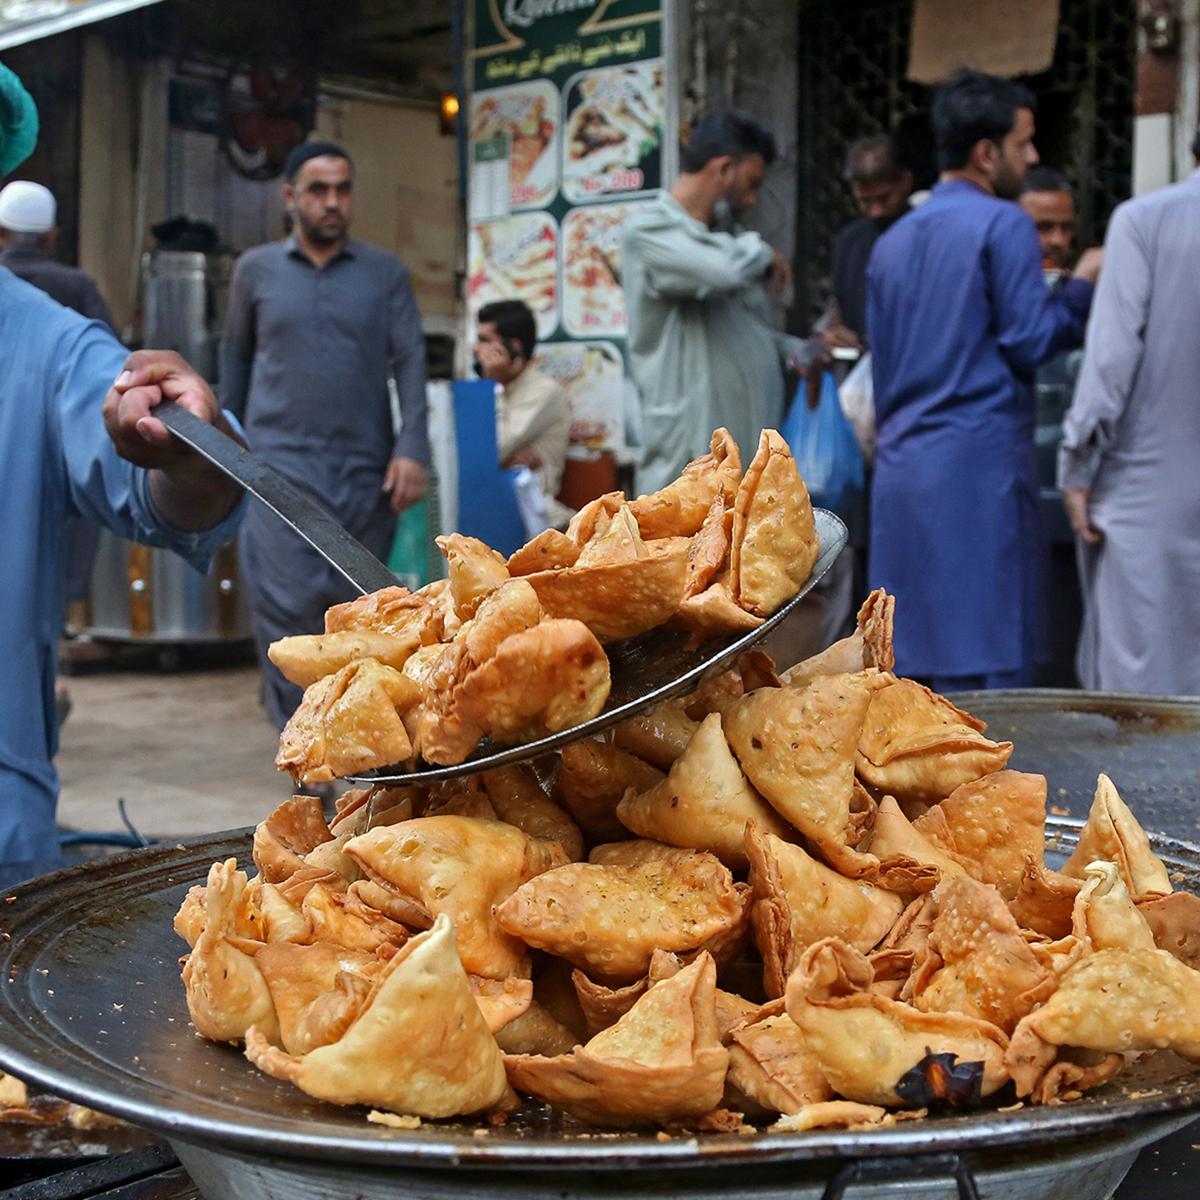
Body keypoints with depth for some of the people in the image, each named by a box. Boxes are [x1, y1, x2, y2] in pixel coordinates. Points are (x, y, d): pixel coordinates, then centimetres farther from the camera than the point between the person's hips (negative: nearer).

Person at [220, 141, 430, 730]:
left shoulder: (385, 272, 7)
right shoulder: (256, 269, 9)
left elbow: (410, 359, 2)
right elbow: (235, 352, 19)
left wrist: (412, 448, -10)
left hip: (366, 468, 1)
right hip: (282, 459, -1)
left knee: (354, 606, 5)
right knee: (289, 600, -12)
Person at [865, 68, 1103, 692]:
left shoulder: (892, 241, 16)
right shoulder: (1004, 225, -6)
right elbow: (1029, 342, -8)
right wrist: (1082, 286, 5)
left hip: (900, 467, 7)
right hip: (979, 461, -7)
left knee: (906, 670, 10)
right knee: (985, 662, -3)